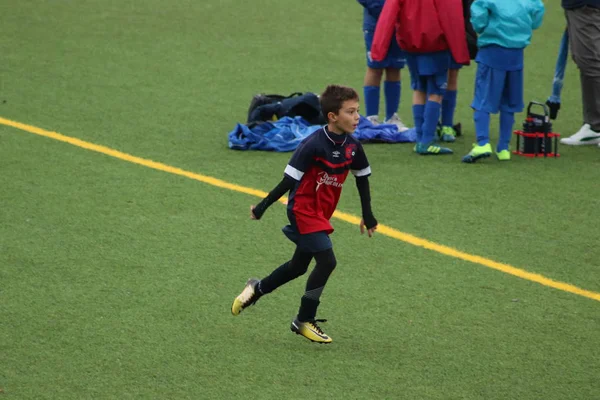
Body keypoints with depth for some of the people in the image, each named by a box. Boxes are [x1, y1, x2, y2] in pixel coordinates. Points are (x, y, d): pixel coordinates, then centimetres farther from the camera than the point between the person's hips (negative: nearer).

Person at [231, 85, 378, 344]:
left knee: (299, 265, 19)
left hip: (322, 213, 8)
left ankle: (257, 289, 43)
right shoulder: (314, 145, -24)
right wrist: (263, 207, -13)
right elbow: (289, 180, -19)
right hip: (303, 209, -8)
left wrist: (367, 215, 13)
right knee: (327, 261, -15)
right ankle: (304, 321, -2)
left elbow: (362, 178, 11)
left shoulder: (352, 147, -4)